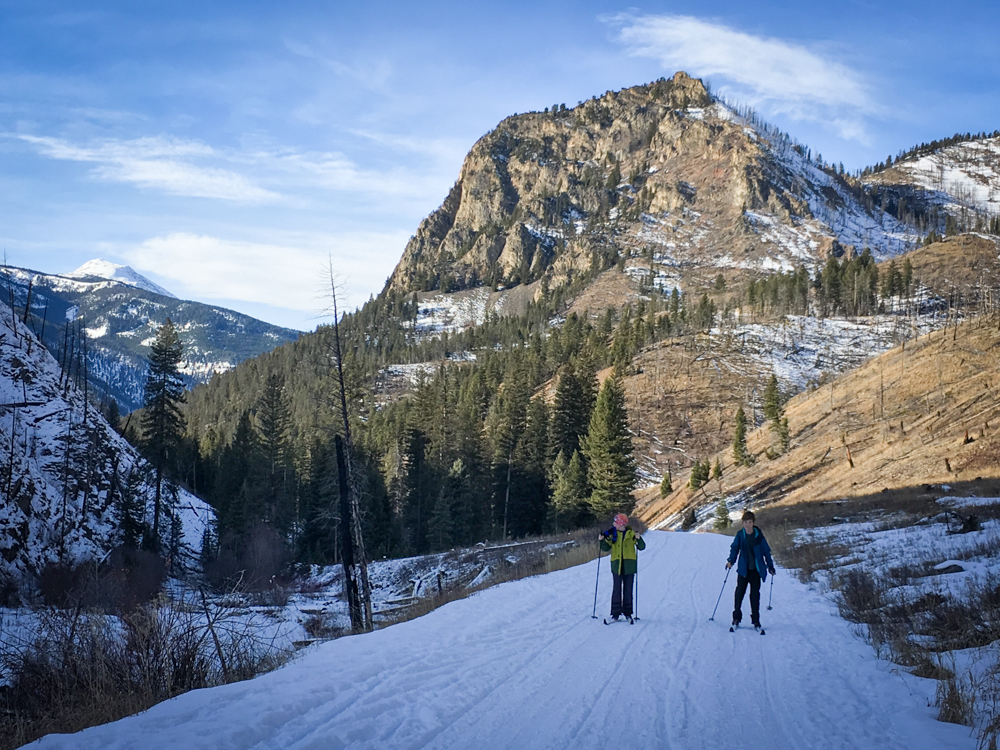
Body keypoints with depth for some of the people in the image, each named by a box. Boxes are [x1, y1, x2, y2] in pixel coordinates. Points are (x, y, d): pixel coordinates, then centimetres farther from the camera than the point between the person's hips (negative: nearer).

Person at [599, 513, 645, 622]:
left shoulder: (631, 534, 0)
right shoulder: (613, 534, 6)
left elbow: (641, 547, -4)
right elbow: (605, 548, 9)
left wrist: (638, 539, -22)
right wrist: (602, 540, -8)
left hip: (629, 566, -1)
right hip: (616, 565, 1)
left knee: (628, 589, 5)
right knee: (617, 589, -3)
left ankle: (627, 613, 13)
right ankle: (616, 613, 0)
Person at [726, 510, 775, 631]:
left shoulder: (758, 535, -3)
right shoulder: (740, 535, -2)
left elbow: (766, 551, 5)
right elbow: (735, 548, 1)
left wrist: (770, 566, 6)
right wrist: (731, 561, -16)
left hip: (756, 570, 0)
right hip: (743, 569, 0)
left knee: (755, 595, 1)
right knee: (739, 592, -4)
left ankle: (756, 621, 8)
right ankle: (736, 618, 8)